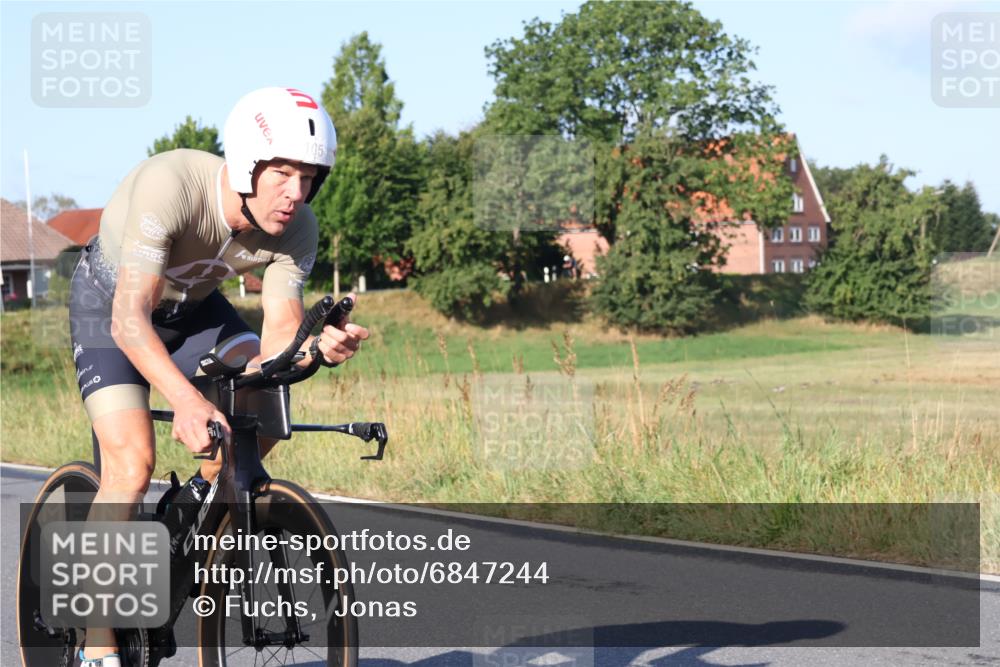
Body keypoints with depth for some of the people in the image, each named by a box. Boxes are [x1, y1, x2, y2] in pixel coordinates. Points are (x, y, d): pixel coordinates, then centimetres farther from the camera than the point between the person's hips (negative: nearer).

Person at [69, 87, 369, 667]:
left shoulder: (296, 229, -24)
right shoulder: (169, 185, -39)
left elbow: (278, 336, -27)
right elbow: (130, 319, -44)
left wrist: (319, 347, -50)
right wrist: (185, 399, -58)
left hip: (194, 304, 5)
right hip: (112, 300, -5)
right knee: (131, 463, -20)